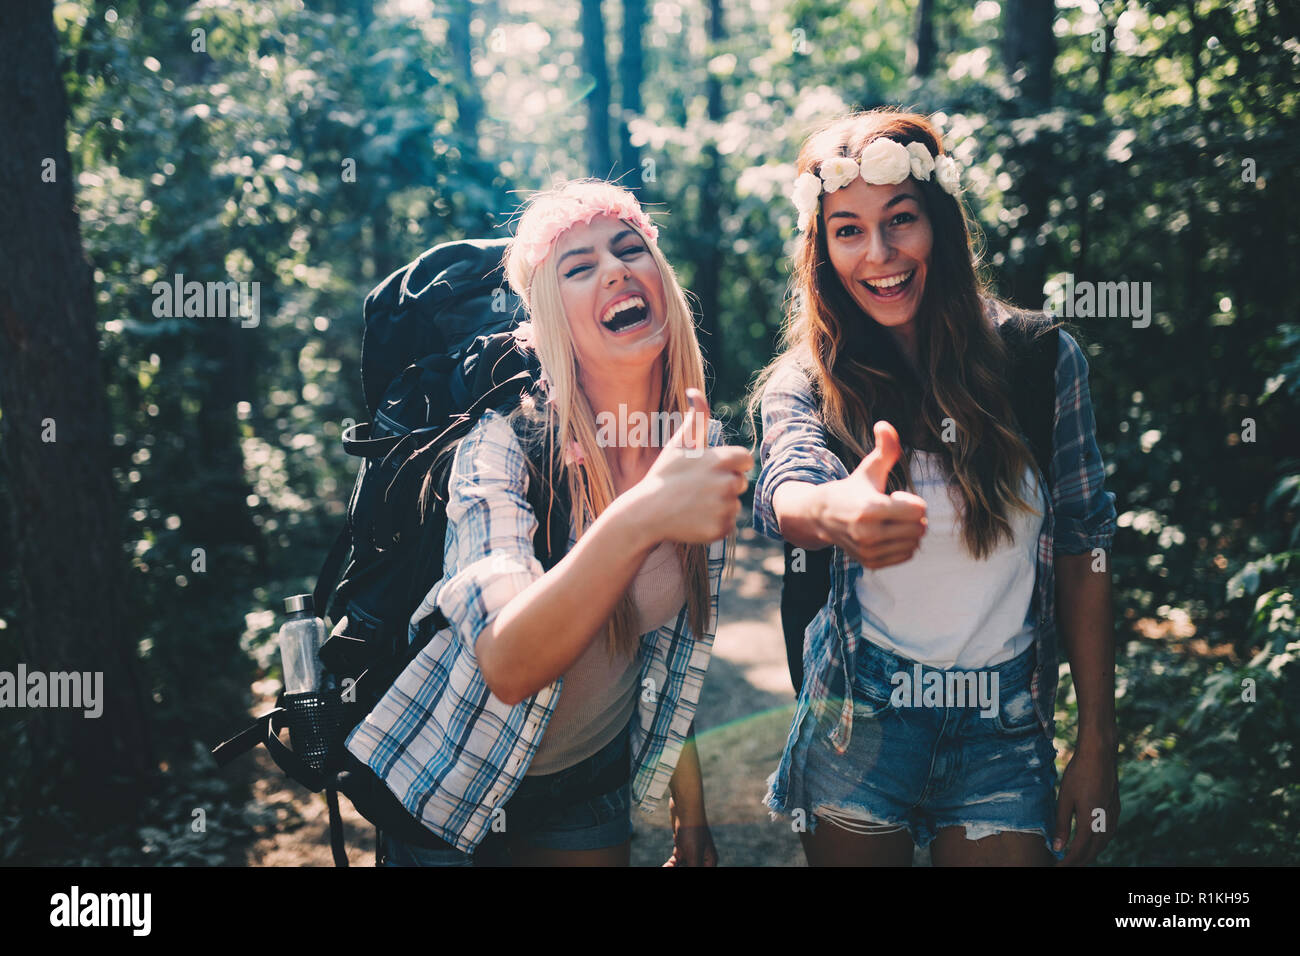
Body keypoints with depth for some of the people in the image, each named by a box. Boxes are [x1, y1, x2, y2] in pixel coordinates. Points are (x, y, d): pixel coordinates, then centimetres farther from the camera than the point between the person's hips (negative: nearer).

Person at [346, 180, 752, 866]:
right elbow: (508, 666, -38)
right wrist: (639, 517, -52)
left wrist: (690, 814, 7)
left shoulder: (701, 442, -9)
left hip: (597, 776, 4)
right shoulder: (505, 437, -24)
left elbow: (676, 647, 4)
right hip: (455, 784, -4)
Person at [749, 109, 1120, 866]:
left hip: (1006, 734, 0)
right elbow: (786, 492, -28)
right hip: (859, 724, 0)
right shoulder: (805, 382, -6)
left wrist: (1098, 744, -1)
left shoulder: (1041, 358, -5)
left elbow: (1084, 548, 0)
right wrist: (838, 512, -52)